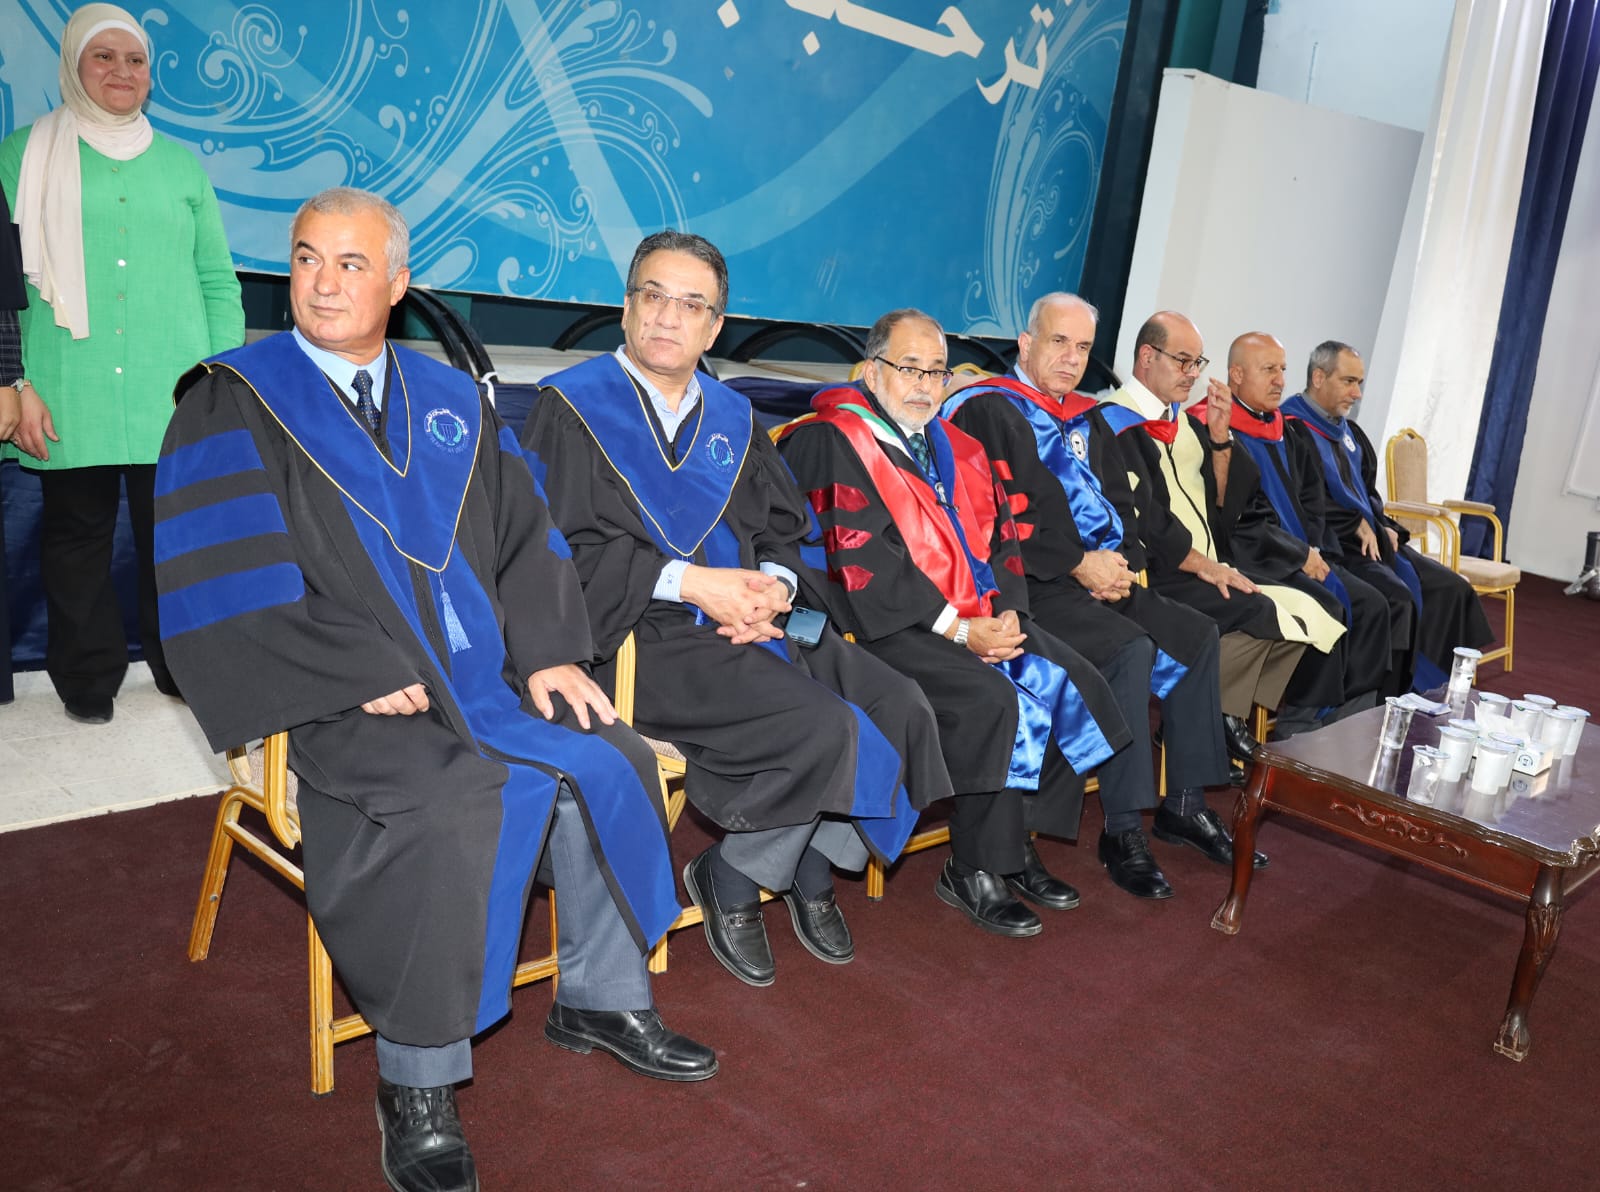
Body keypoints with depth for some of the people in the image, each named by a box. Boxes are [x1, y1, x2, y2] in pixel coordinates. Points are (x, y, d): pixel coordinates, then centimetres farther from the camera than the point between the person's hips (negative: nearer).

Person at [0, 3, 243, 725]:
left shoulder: (181, 164, 13)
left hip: (174, 399, 1)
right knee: (77, 537, 6)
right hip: (69, 402, -1)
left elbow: (218, 282, 12)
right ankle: (88, 681, 21)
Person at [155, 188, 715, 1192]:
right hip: (345, 697, -5)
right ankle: (419, 1083, -11)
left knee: (609, 763, -12)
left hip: (484, 673, 5)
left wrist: (547, 652, -6)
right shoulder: (234, 404, 1)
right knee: (450, 807, -30)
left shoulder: (451, 401, 15)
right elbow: (230, 583, -9)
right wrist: (370, 676, -17)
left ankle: (601, 998, 8)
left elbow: (525, 537, 10)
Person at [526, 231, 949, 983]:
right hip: (642, 635, -6)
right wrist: (689, 582, -17)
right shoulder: (571, 407, 1)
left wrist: (775, 584, -7)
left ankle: (813, 870, 9)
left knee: (899, 710, -12)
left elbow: (784, 527, 16)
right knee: (825, 729, -25)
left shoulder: (732, 417, 18)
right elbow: (559, 546, -10)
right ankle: (729, 885, 0)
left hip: (752, 621, 6)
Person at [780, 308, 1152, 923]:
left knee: (1077, 685, -8)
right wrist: (956, 628, -17)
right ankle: (973, 872, -10)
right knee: (991, 698, -29)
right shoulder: (833, 441, -4)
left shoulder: (956, 449, 20)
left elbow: (1002, 537, 16)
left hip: (983, 617, 8)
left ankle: (1017, 844, 4)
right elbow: (862, 558, -14)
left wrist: (1007, 613, -4)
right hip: (894, 622, -7)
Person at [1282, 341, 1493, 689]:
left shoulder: (1349, 431, 18)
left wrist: (1383, 525, 5)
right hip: (1330, 543, -10)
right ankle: (1395, 696, -18)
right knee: (1396, 596, -30)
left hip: (1368, 538, 10)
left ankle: (1440, 694, 0)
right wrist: (1359, 524, -13)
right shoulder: (1292, 429, -11)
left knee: (1451, 589, -1)